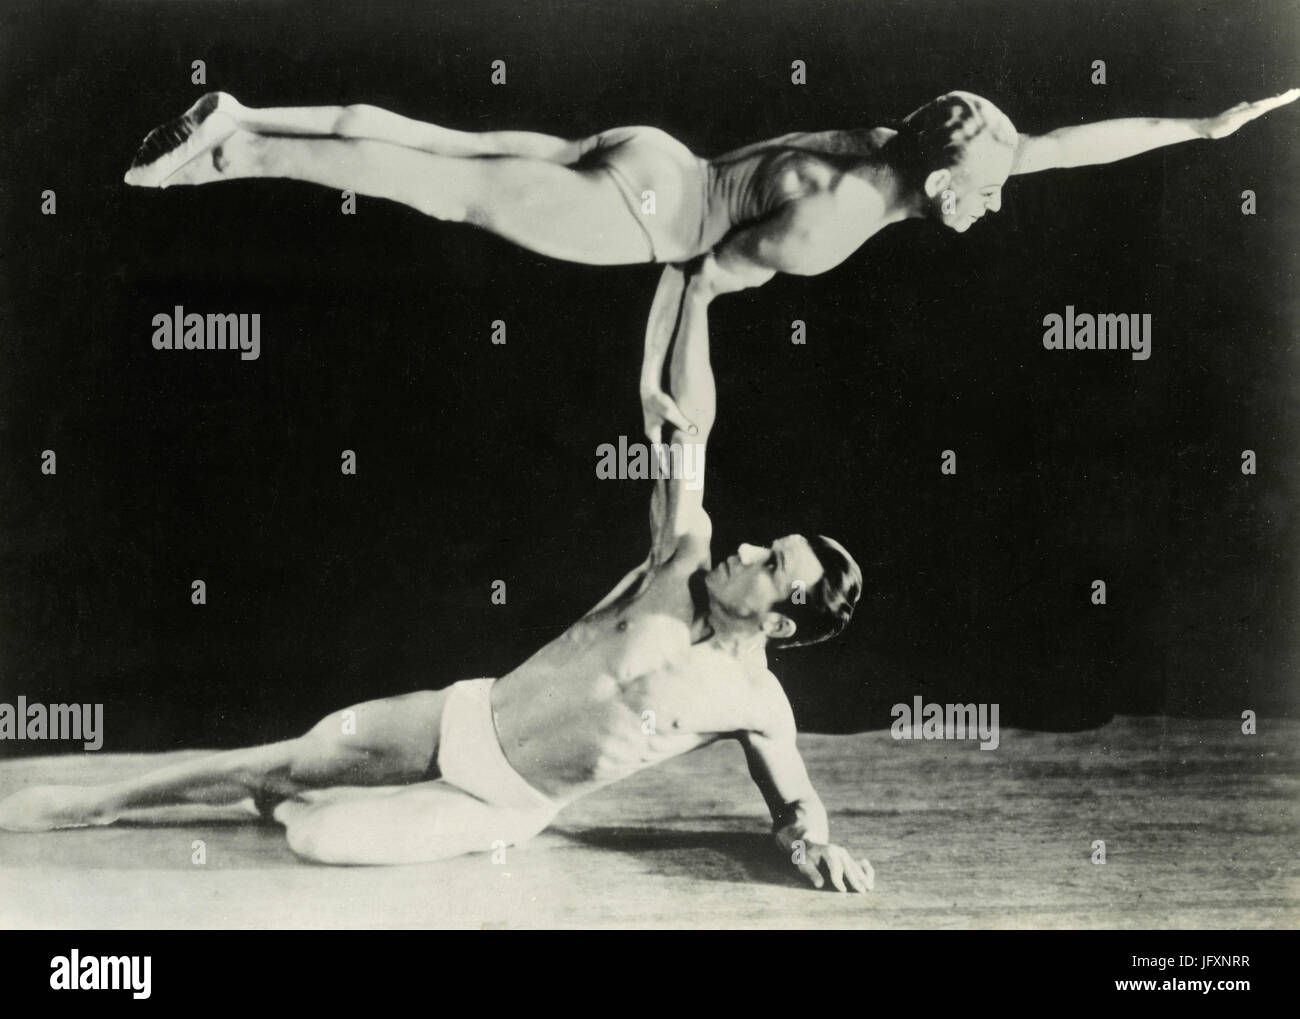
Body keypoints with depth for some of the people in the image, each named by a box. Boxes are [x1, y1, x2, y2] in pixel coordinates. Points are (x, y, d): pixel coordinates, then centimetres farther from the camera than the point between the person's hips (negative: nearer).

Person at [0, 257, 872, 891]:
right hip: (458, 720, 3)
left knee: (322, 838, -20)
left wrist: (819, 847, -24)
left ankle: (294, 805, 19)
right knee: (289, 759, 4)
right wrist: (696, 295, -12)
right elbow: (690, 424, -11)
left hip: (502, 806, -3)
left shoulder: (756, 704, -17)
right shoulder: (686, 559, -11)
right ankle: (99, 803, 25)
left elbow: (795, 805, -2)